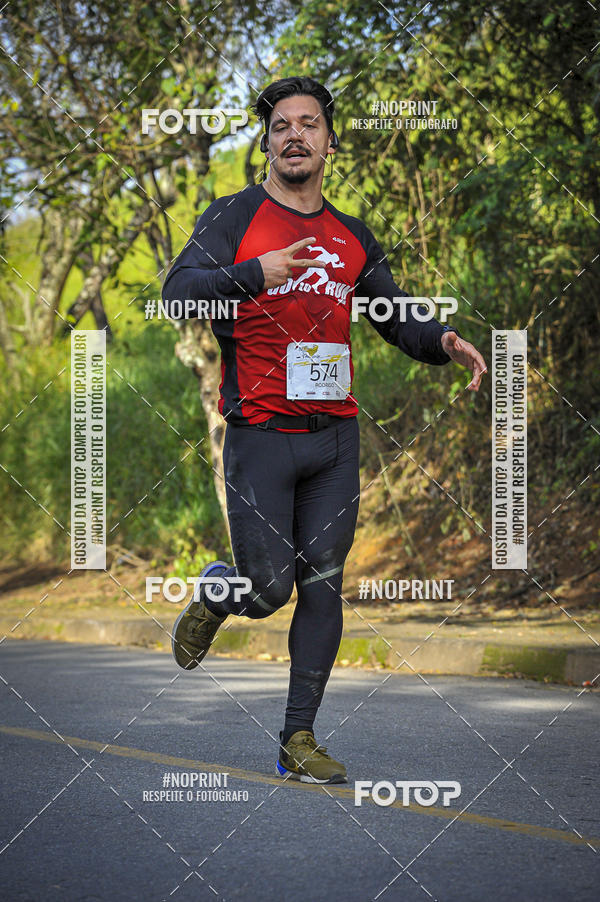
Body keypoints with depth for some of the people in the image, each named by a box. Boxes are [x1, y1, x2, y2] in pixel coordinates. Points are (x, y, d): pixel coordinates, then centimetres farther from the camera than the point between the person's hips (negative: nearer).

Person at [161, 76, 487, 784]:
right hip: (261, 434, -4)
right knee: (268, 588, -4)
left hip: (335, 434, 4)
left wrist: (442, 341, -1)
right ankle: (212, 596, 32)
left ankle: (299, 739, 10)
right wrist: (257, 272, -28)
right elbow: (178, 294, -13)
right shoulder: (234, 218, -1)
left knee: (321, 587, 1)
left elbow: (397, 316, 21)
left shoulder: (352, 237, 14)